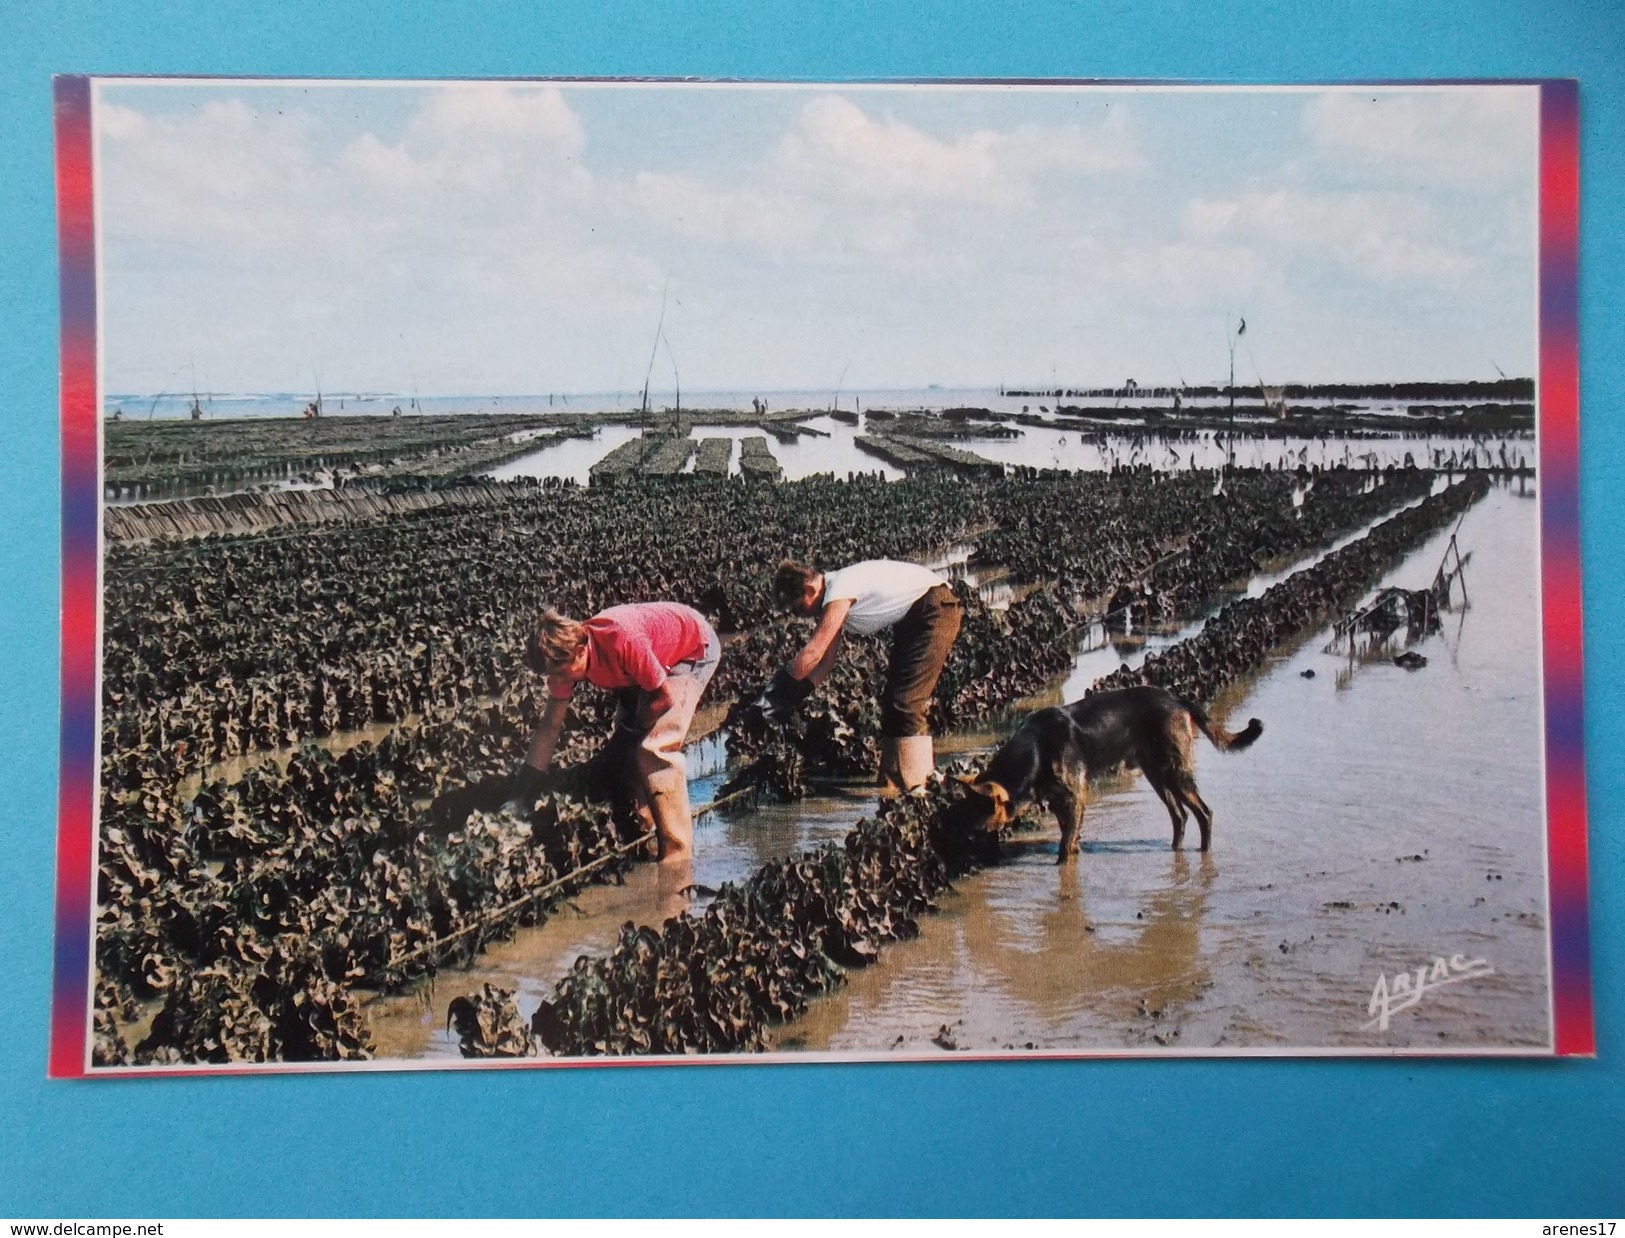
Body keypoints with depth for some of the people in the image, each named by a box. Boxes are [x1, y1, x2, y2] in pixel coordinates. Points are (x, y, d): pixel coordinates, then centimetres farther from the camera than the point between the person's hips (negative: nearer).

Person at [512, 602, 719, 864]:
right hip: (658, 653, 8)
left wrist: (630, 731, -13)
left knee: (655, 749, -20)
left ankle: (677, 859, -17)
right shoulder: (565, 657, -18)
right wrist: (529, 776, -11)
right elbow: (550, 726, -8)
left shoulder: (622, 641, -40)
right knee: (626, 747, 3)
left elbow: (664, 697, -26)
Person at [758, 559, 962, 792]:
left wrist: (780, 689, -15)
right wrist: (794, 696, 2)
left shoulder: (839, 591, -21)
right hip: (911, 619, 10)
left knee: (905, 703, -14)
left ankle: (916, 788, -12)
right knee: (893, 701, 10)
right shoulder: (833, 600, 8)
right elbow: (825, 658, 8)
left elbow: (814, 652, -23)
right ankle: (892, 783, 13)